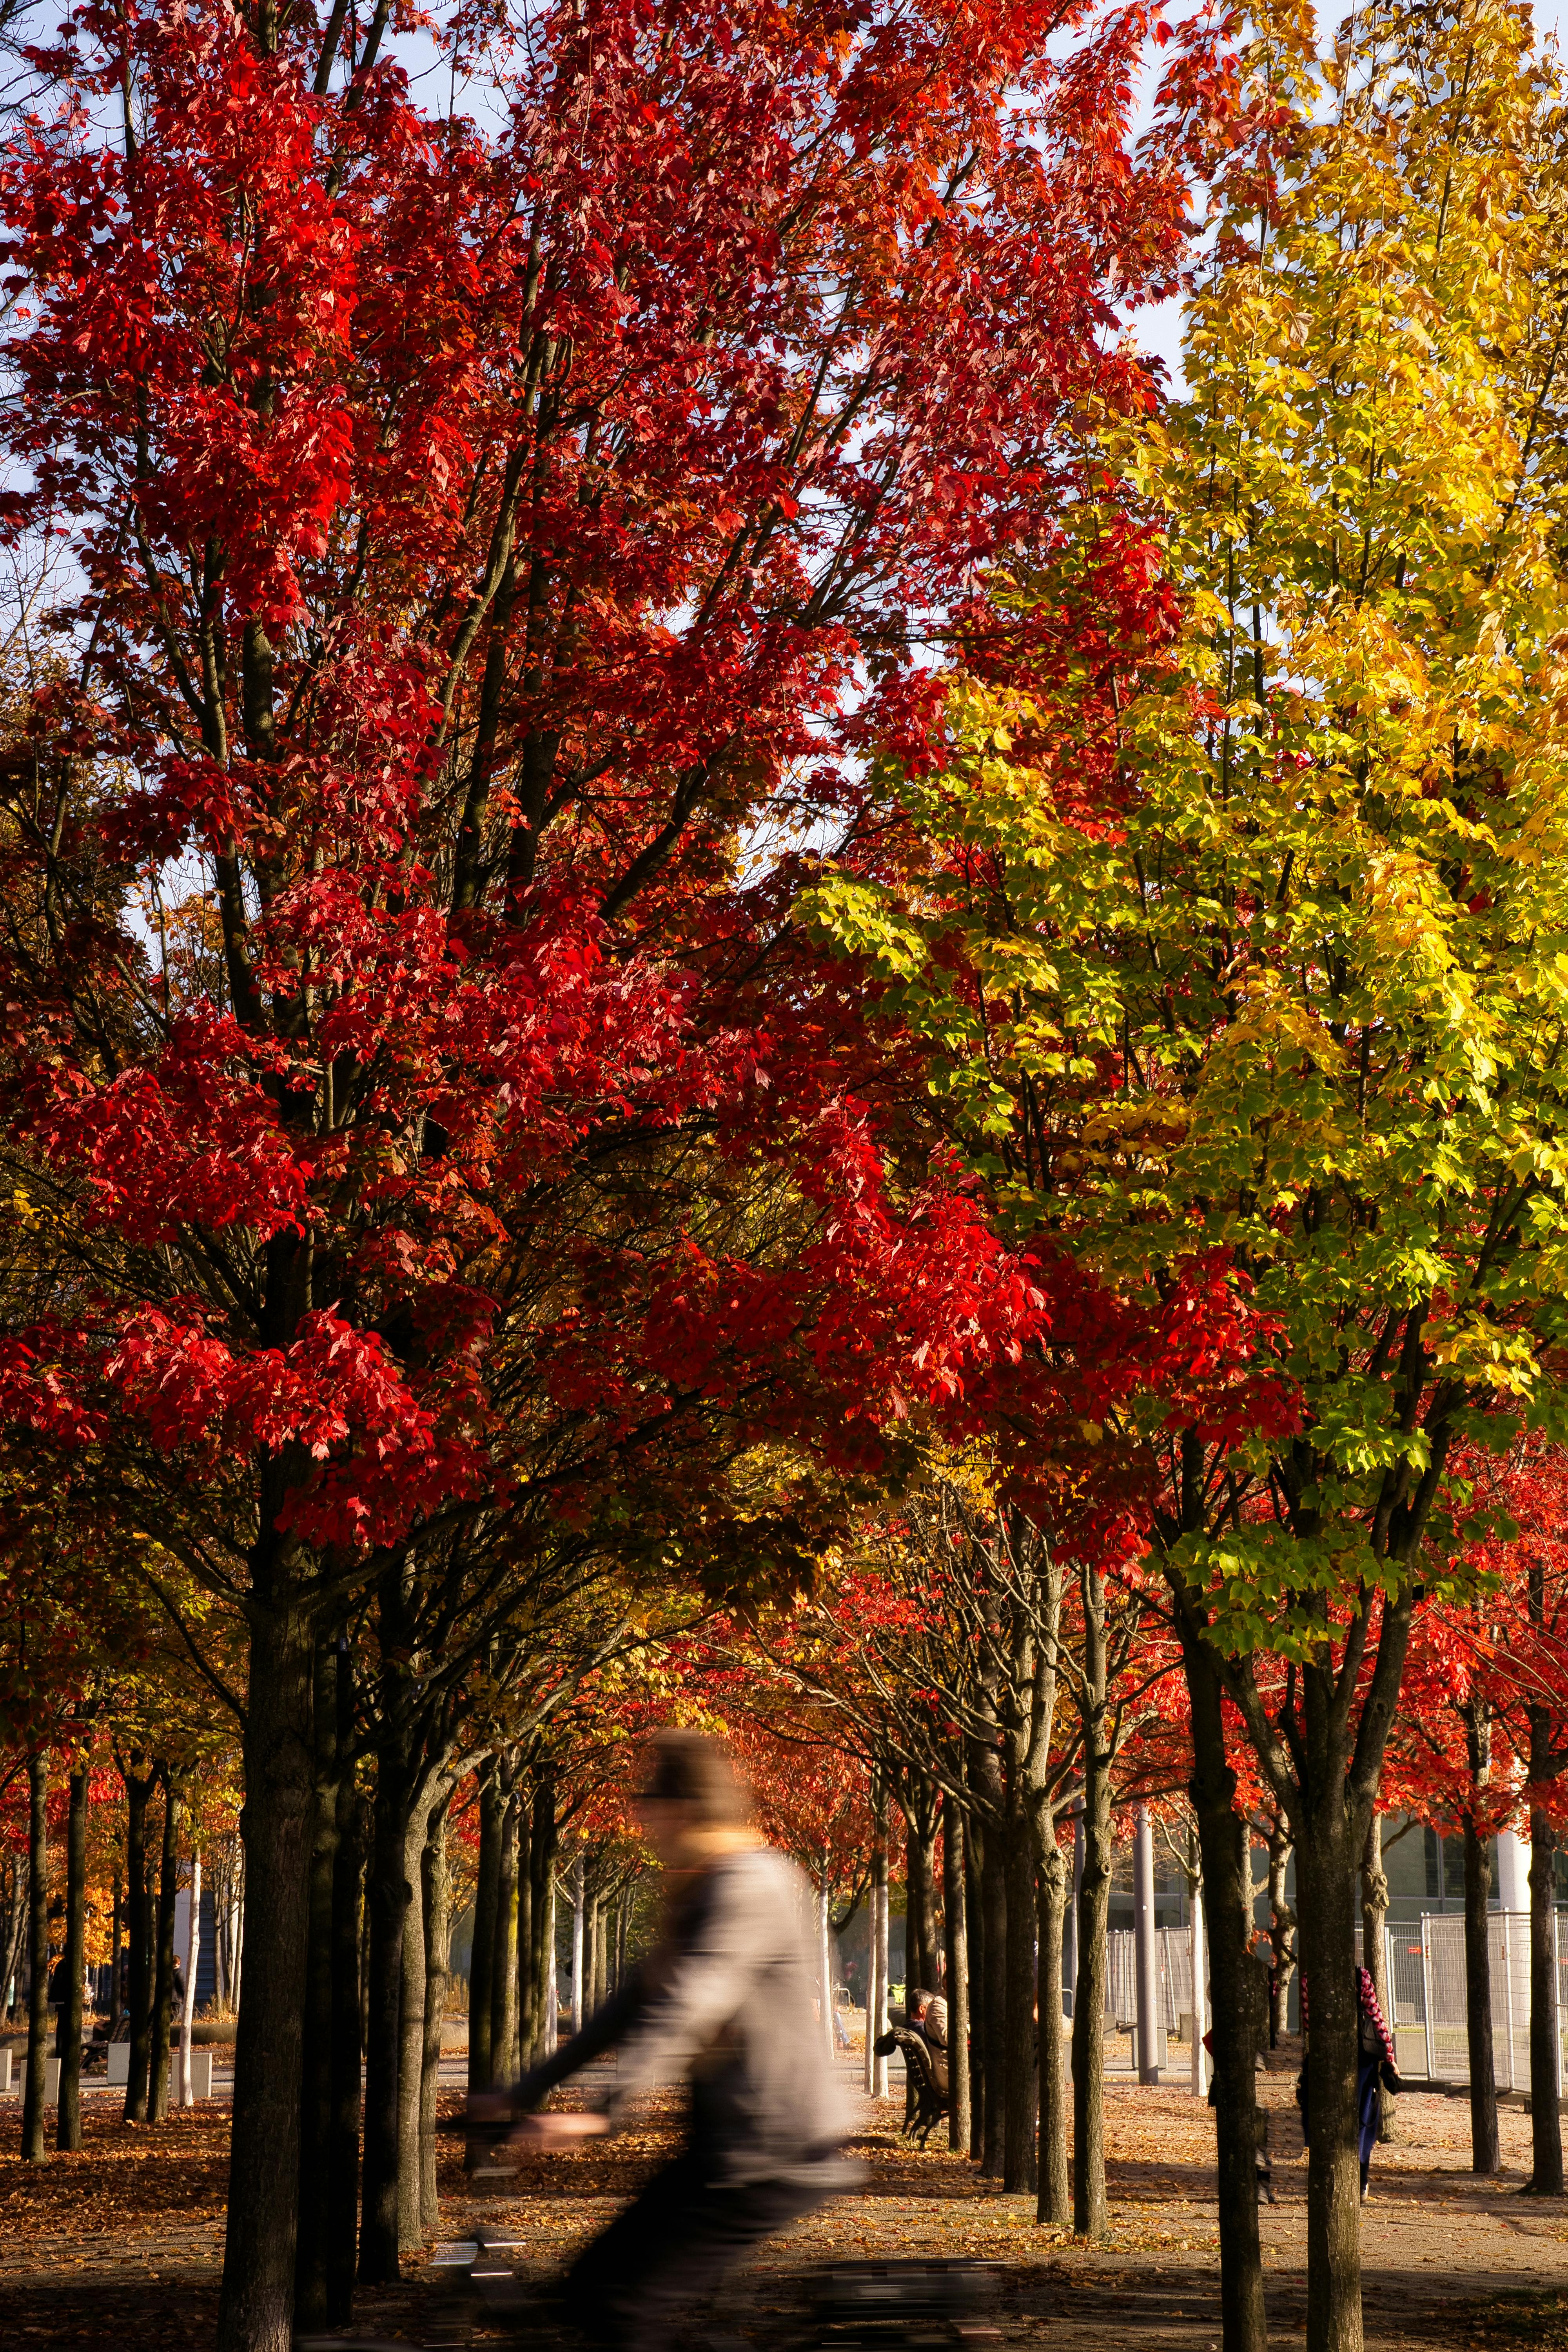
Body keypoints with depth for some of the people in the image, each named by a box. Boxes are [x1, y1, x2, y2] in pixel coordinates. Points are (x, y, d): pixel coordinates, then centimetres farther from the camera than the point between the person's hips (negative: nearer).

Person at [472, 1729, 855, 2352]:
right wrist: (525, 2094, 18)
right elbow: (636, 2005, 20)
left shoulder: (749, 1885, -14)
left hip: (772, 2153, -10)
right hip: (731, 2143, 10)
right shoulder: (697, 1892, 18)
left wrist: (605, 2112, -36)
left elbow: (689, 2005, -27)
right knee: (593, 2290, 10)